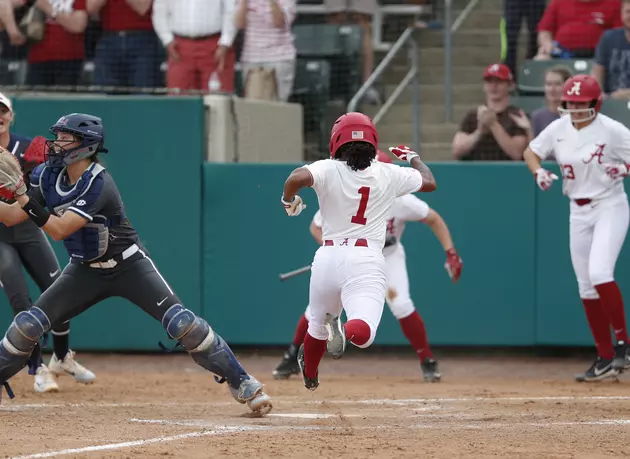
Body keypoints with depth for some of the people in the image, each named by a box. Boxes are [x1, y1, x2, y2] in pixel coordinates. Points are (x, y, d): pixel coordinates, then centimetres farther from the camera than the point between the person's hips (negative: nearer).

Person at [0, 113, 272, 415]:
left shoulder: (98, 184, -27)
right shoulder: (49, 177, -6)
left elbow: (58, 230, -35)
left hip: (129, 266, -6)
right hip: (85, 271, 6)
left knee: (182, 323, -17)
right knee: (28, 324, -7)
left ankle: (241, 382, -8)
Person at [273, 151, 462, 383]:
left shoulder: (401, 201, -30)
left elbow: (434, 219, -15)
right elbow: (316, 227, -13)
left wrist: (451, 253, -22)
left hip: (389, 256, -1)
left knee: (401, 305, -21)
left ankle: (428, 362, -5)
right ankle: (293, 356, 19)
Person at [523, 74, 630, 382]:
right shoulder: (558, 130, 1)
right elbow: (531, 151, 14)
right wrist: (538, 172, -6)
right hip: (578, 213, 6)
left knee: (599, 272, -23)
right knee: (586, 287, 5)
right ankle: (605, 358, 13)